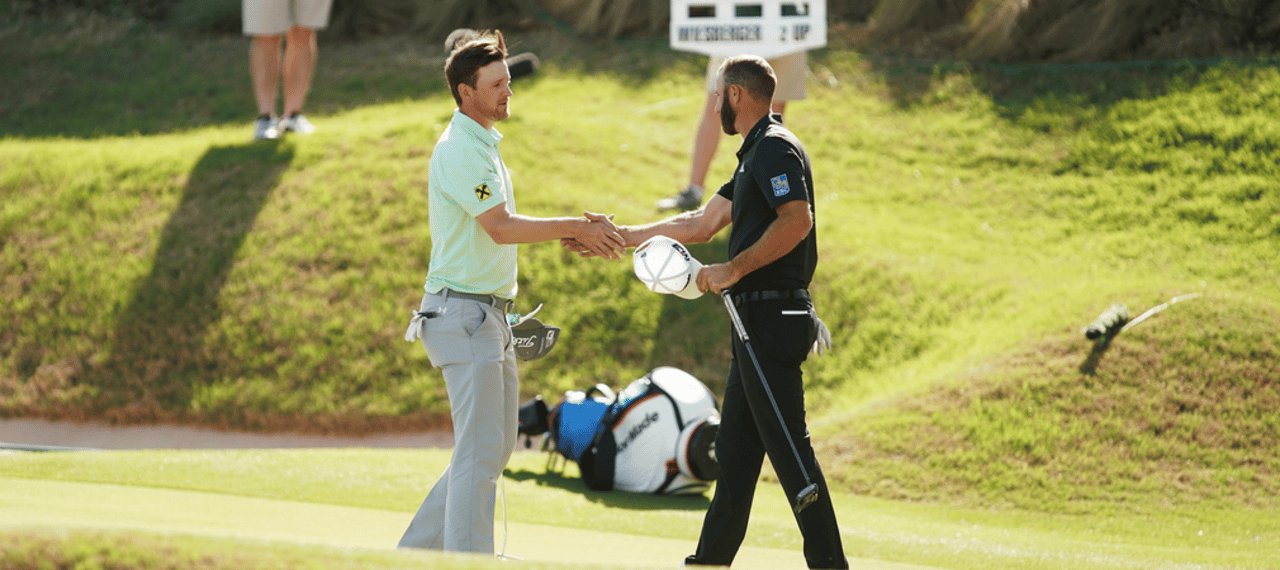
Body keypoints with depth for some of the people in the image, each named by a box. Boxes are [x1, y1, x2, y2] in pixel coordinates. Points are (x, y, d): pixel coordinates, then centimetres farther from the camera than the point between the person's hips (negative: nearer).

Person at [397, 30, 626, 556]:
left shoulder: (484, 146, 17)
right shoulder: (460, 150, -15)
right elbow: (499, 227, -21)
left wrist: (574, 233, 7)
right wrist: (575, 228, -16)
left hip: (490, 317, 10)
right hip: (462, 313, -10)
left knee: (494, 449, 12)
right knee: (480, 449, -12)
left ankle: (416, 551, 18)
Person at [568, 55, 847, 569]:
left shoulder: (776, 149, -11)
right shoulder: (757, 153, 21)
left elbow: (797, 221, -26)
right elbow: (701, 223, 26)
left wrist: (733, 270, -21)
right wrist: (618, 236, 25)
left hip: (772, 318, -11)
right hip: (758, 322, 11)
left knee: (788, 447, -10)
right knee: (734, 450, 13)